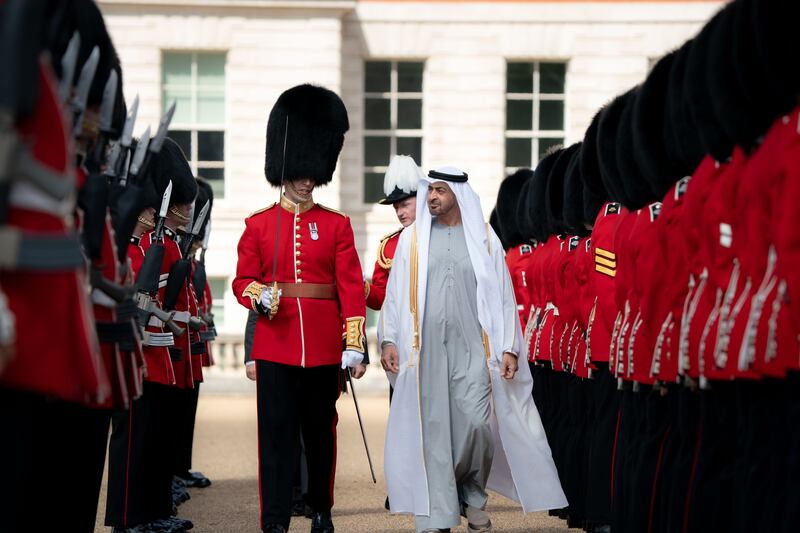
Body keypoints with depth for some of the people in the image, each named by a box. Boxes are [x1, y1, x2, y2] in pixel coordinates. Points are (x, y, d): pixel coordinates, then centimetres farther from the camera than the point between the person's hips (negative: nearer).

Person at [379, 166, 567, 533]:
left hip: (472, 349, -1)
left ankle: (473, 495, 13)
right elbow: (395, 294, 9)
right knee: (432, 431, 0)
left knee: (477, 424, -12)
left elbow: (503, 297, 6)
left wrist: (509, 348, 1)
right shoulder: (413, 238, 9)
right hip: (427, 349, 1)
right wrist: (388, 340, 0)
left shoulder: (484, 239, 7)